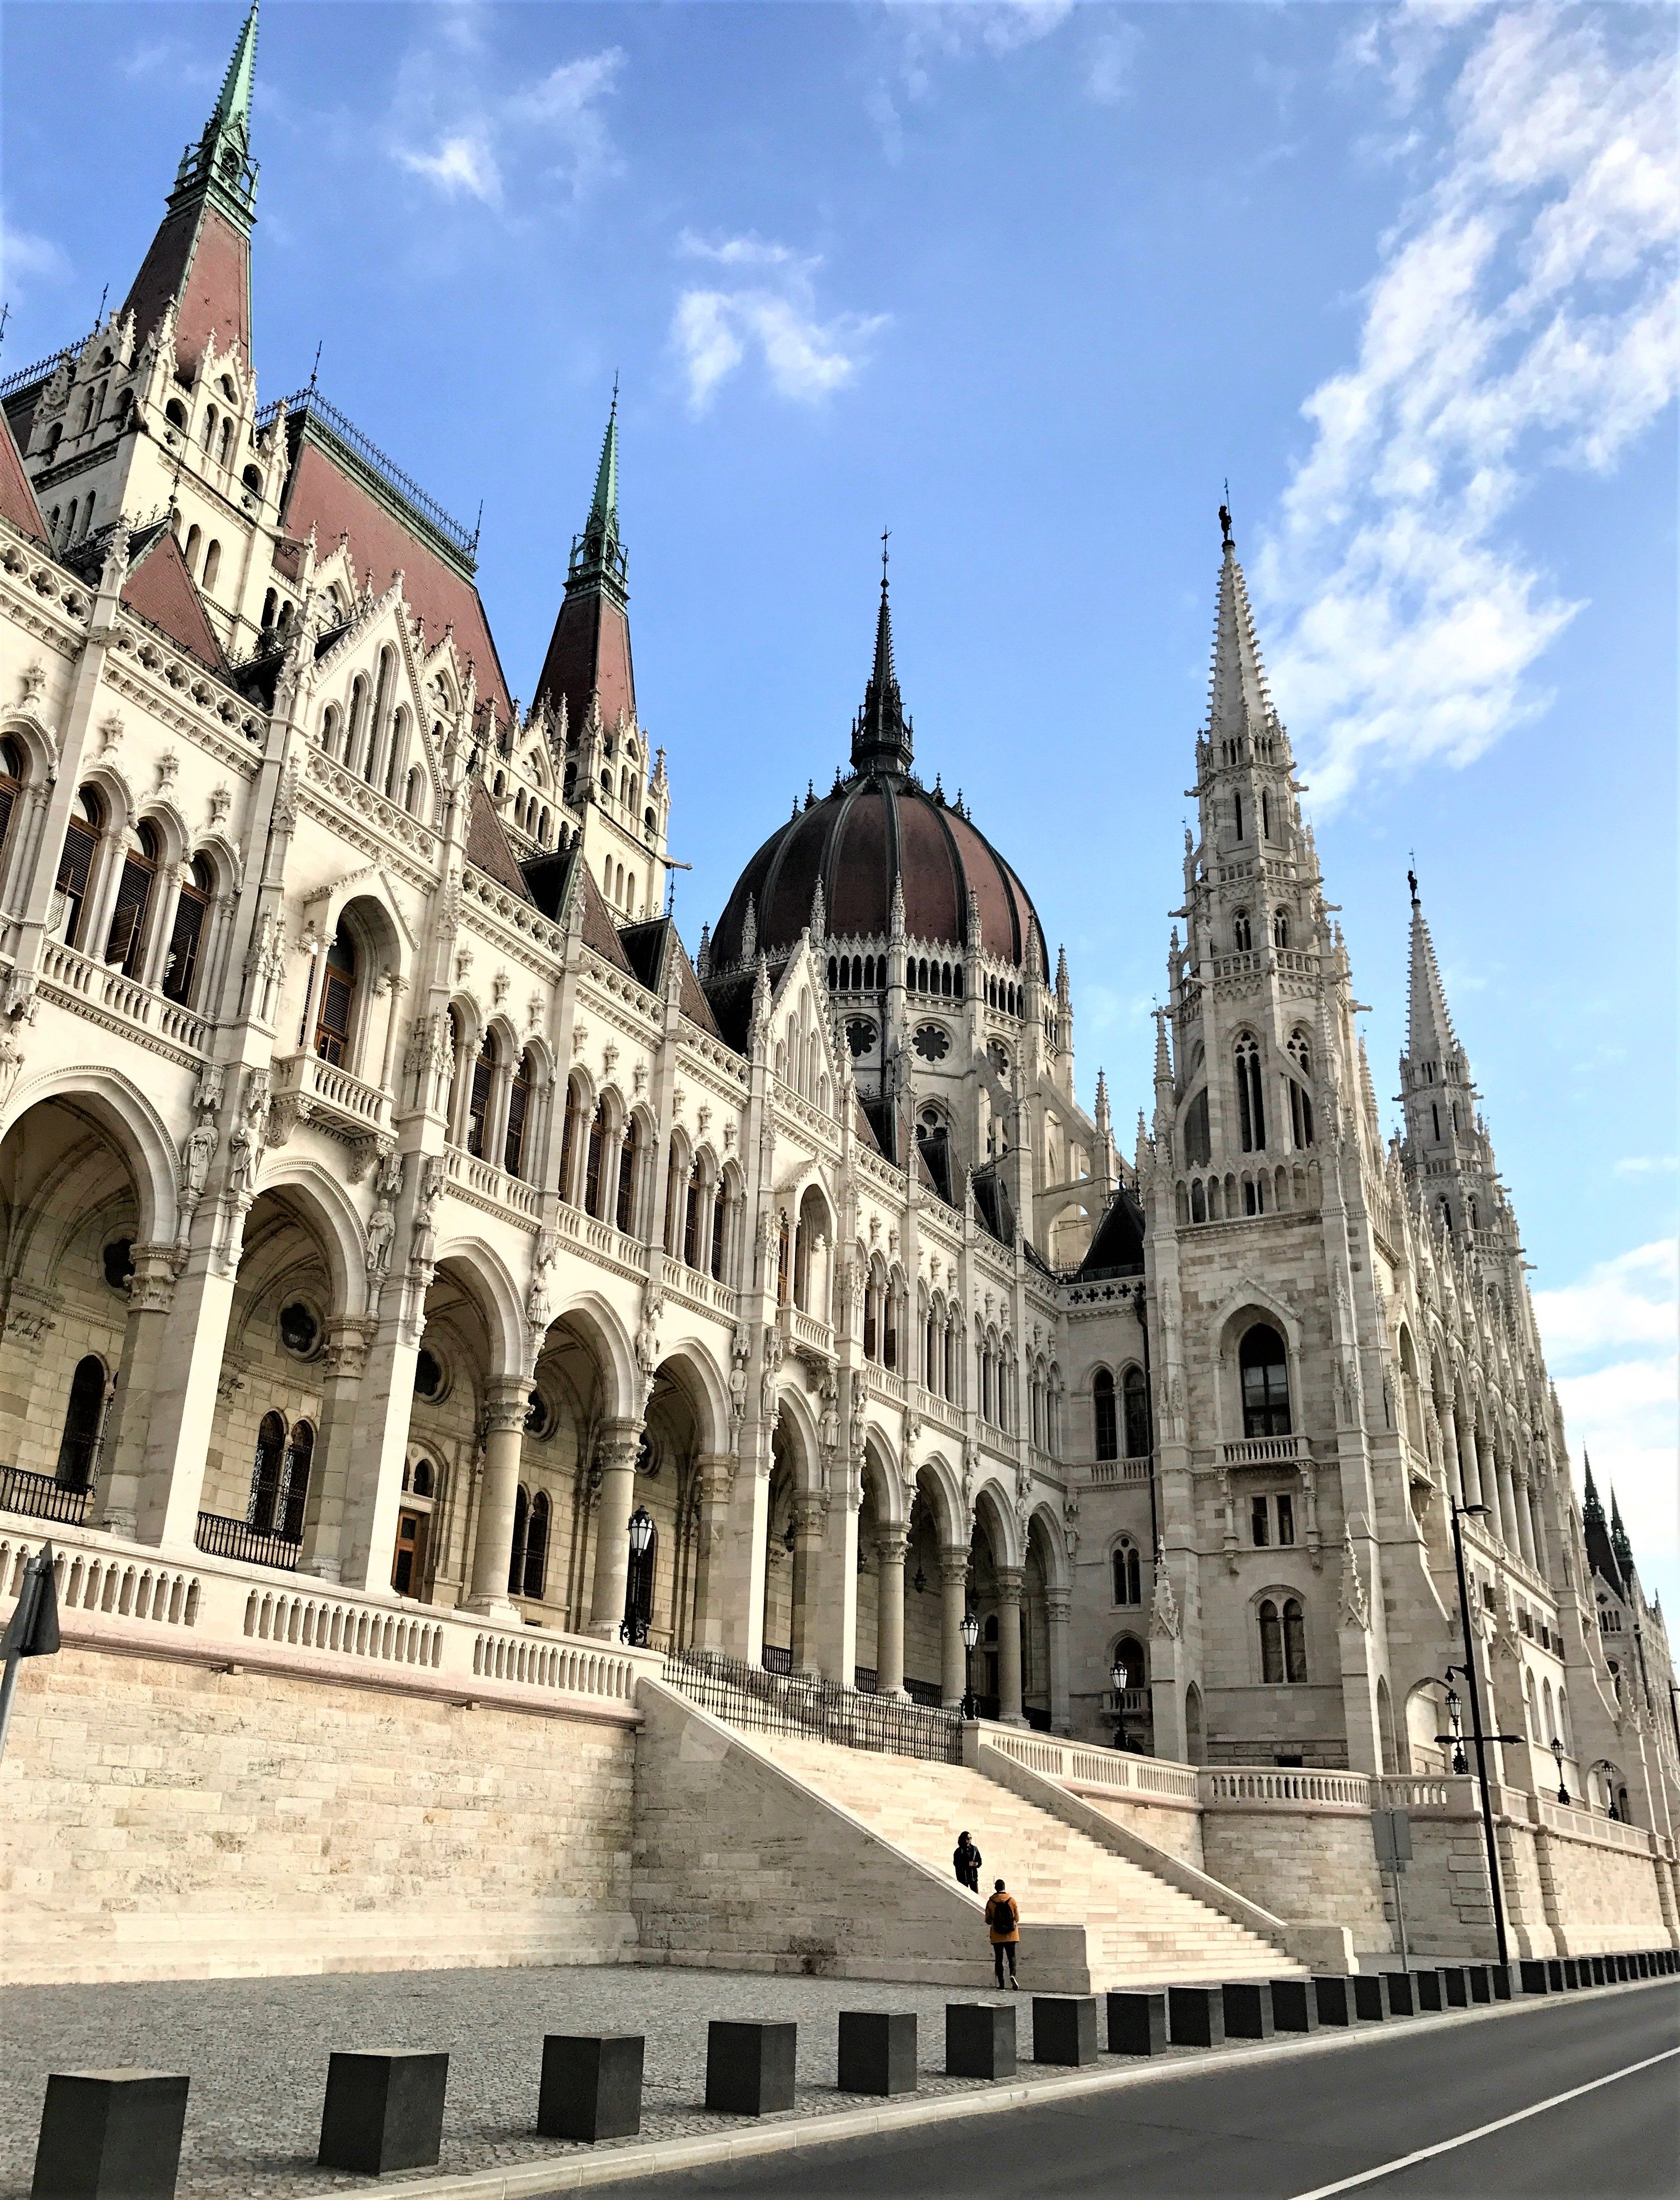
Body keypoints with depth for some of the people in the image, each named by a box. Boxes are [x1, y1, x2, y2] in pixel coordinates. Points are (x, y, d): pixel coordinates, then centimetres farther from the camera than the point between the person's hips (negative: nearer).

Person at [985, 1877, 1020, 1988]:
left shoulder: (990, 1902, -5)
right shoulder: (1012, 1901, -3)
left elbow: (988, 1921, 2)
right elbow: (1017, 1919, 4)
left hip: (997, 1937, 0)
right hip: (1011, 1936, 0)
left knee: (999, 1959, 9)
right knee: (1012, 1957, 8)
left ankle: (1001, 1983, 4)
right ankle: (1012, 1974, -19)